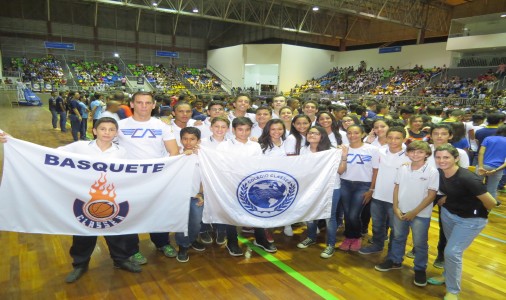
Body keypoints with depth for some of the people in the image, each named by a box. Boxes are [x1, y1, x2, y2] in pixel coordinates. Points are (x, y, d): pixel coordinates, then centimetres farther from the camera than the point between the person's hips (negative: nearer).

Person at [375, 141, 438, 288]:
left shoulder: (432, 172, -12)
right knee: (398, 237, 19)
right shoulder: (402, 169, -1)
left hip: (421, 214, -4)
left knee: (420, 243, 8)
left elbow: (431, 195, -12)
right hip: (401, 211, 4)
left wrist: (414, 212, -13)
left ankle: (420, 269, 28)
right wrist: (395, 208, -5)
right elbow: (396, 188, 4)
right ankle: (395, 261, 38)